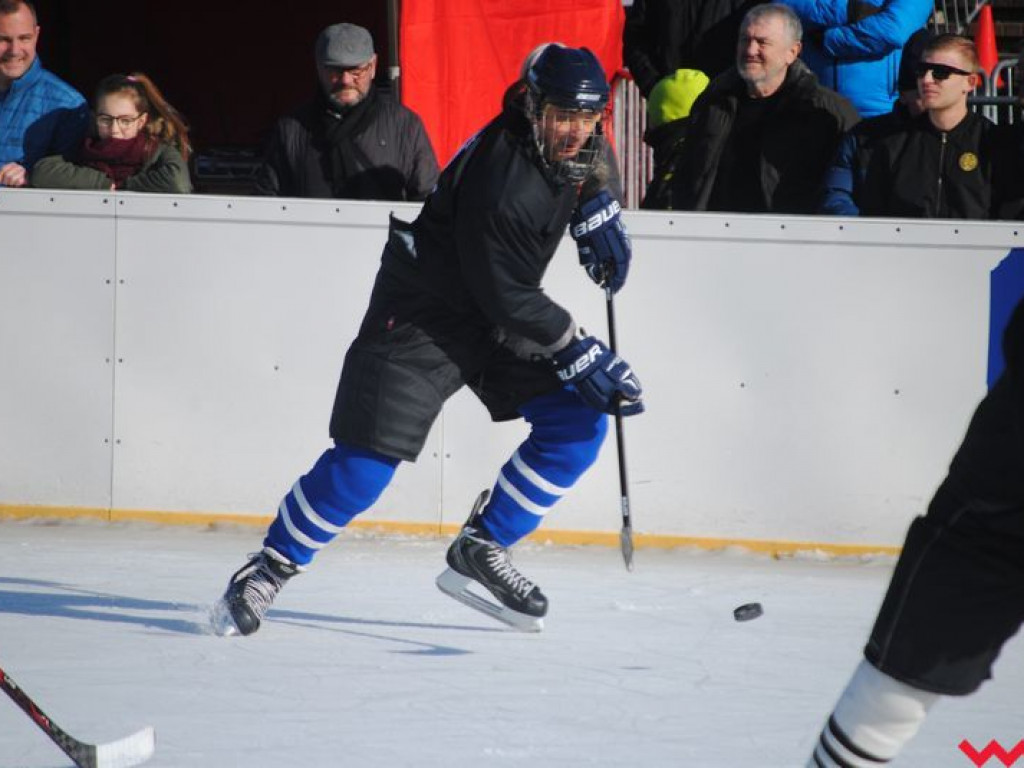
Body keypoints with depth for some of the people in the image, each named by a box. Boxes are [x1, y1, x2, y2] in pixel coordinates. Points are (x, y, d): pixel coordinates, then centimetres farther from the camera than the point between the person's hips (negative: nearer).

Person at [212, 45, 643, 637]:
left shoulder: (561, 142, -6)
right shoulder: (500, 179, -31)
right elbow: (507, 298, -27)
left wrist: (597, 207, 4)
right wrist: (580, 353, -25)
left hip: (497, 318, 8)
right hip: (420, 313, -8)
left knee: (580, 422, -5)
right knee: (369, 458, -13)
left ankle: (480, 552, 4)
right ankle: (268, 571, 5)